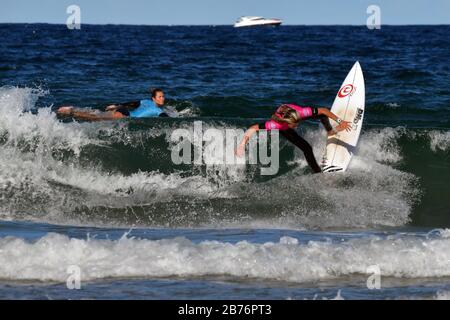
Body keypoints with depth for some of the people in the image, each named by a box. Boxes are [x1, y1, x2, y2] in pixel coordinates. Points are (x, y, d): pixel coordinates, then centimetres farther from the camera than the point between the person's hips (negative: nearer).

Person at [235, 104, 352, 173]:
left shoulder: (301, 112, -44)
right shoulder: (276, 124, -49)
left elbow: (323, 110, -34)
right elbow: (252, 129, -45)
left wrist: (339, 121, -36)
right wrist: (242, 145, -55)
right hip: (284, 130, -3)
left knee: (323, 115, -9)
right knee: (306, 148, -15)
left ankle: (331, 131, 26)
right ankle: (318, 173, 4)